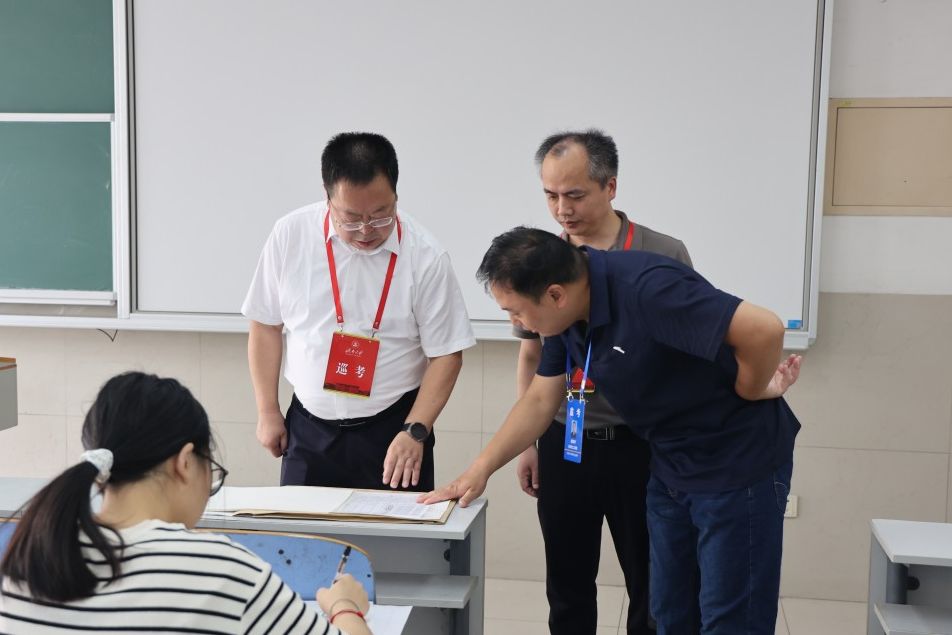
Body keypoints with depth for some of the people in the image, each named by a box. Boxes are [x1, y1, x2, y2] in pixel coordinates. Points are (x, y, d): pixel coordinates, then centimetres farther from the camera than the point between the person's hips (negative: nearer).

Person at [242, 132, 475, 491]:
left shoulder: (425, 256, -12)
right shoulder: (290, 236, -7)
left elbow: (446, 354, -7)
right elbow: (266, 325, 5)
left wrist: (415, 432, -15)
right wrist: (268, 412, 5)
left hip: (391, 430, -2)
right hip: (308, 428, 2)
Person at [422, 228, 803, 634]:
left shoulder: (645, 288, -31)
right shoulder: (568, 313, -3)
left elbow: (764, 329, -35)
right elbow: (541, 399, 6)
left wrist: (751, 391, -17)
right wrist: (479, 469, 1)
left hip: (737, 462, -8)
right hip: (671, 466, 8)